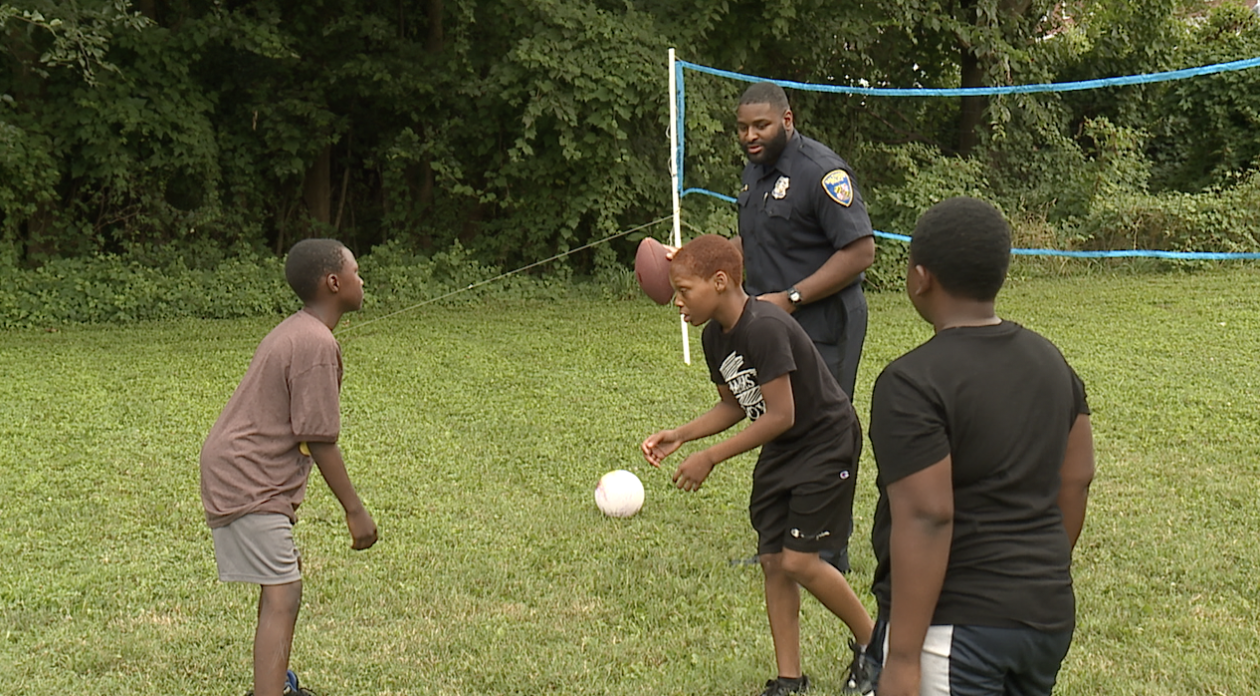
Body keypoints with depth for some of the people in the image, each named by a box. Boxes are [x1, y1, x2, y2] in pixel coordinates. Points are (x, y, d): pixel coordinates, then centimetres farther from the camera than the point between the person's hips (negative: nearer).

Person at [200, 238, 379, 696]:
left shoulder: (296, 332, 13)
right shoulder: (317, 344, -19)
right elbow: (319, 440, -20)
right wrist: (355, 510, -13)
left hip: (233, 473, 11)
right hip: (249, 484, -11)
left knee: (284, 582, 24)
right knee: (283, 597, -14)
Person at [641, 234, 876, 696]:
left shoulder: (763, 328, -28)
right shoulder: (715, 336, 0)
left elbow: (781, 415, -27)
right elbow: (734, 406, 12)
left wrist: (710, 458, -23)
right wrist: (680, 436, -2)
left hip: (827, 440, -9)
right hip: (781, 450, 9)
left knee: (799, 561, -11)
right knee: (773, 560, 5)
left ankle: (872, 644, 13)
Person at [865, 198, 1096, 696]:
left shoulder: (913, 383, -17)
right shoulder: (1050, 361, 7)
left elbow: (927, 519, -22)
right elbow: (1076, 479, 13)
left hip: (957, 628, -8)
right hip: (1049, 617, 8)